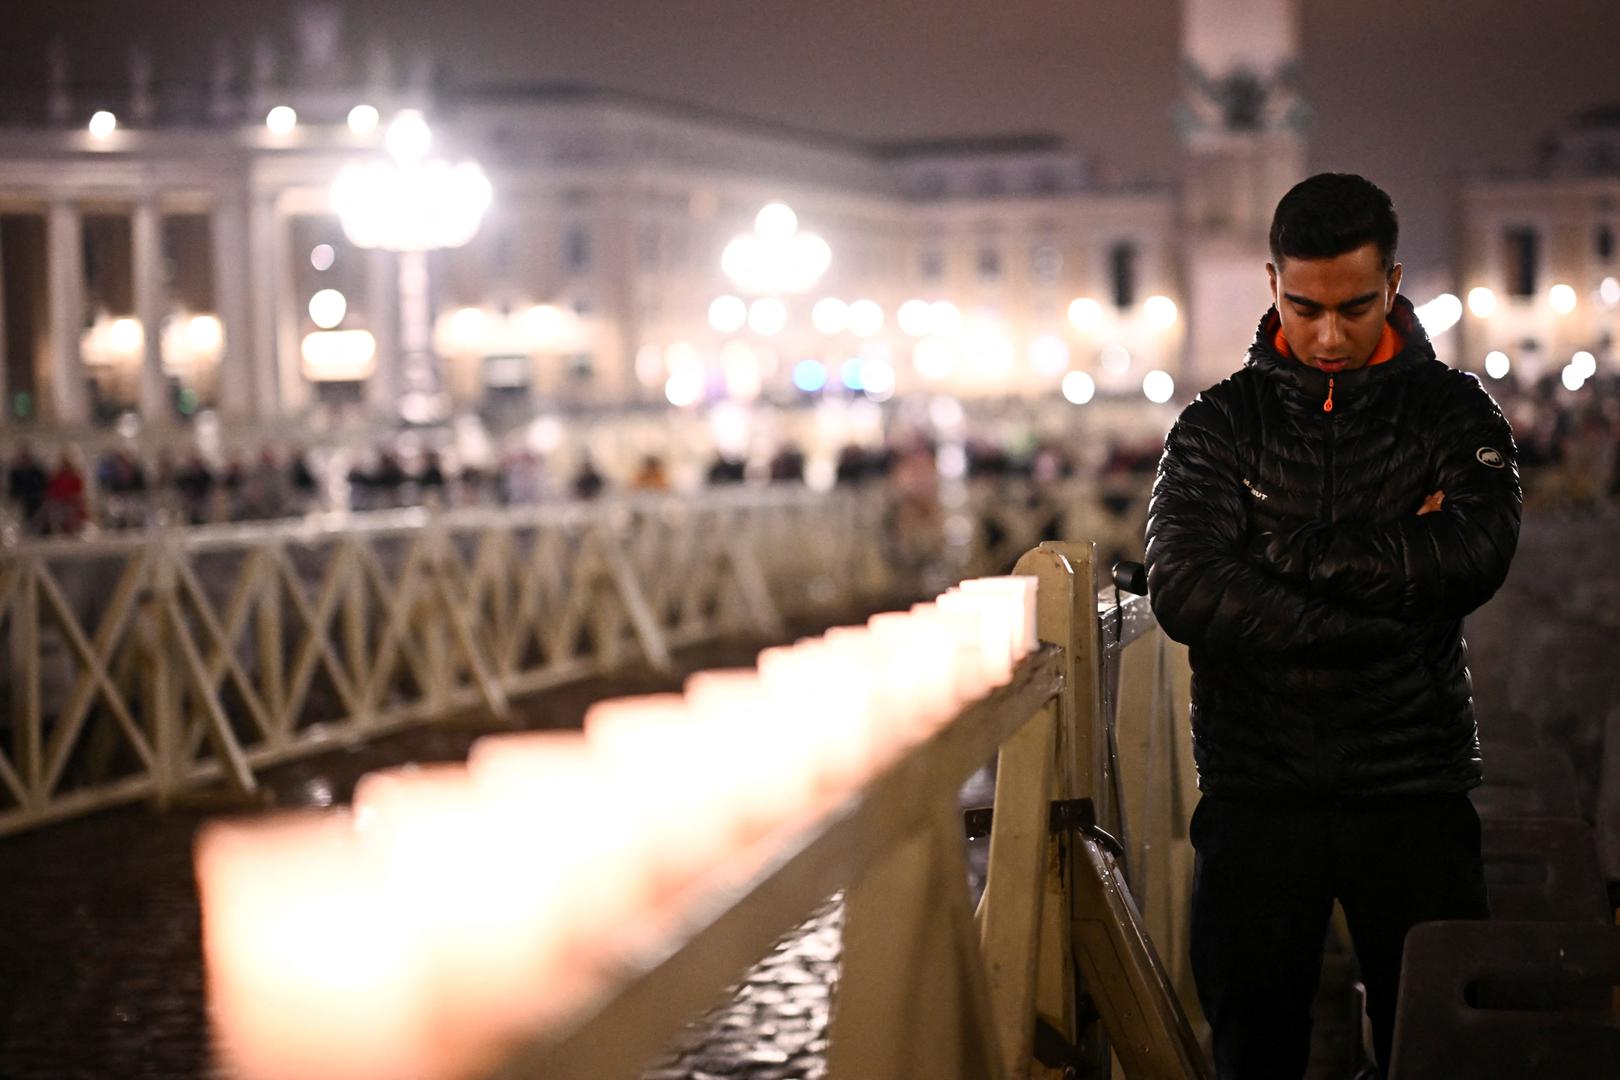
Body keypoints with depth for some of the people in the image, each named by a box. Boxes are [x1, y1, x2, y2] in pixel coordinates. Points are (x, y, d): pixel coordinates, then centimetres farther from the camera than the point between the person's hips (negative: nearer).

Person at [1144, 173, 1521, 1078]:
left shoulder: (1454, 411, 5)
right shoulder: (1220, 424, 4)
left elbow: (1475, 556, -14)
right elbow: (1184, 592, -12)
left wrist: (1289, 553, -11)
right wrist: (1389, 608, -13)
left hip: (1416, 796, 0)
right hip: (1258, 793, 0)